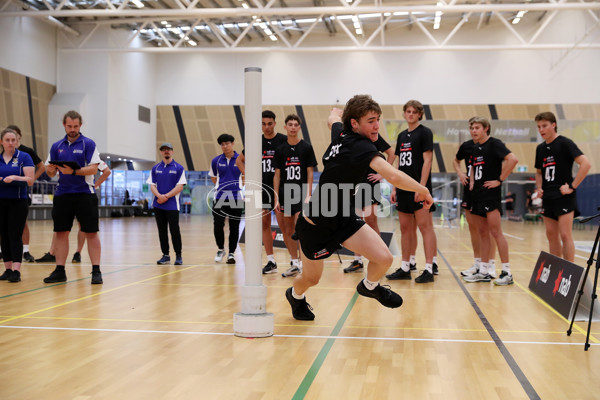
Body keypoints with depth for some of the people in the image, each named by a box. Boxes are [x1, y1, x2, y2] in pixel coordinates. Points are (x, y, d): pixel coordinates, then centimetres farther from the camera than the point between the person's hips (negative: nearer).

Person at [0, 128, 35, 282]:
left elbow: (30, 180, -9)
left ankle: (16, 271, -10)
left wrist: (14, 178, -24)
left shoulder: (24, 157, -2)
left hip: (18, 201, -4)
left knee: (15, 236, -8)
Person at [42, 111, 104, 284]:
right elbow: (51, 172, 13)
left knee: (91, 232, -4)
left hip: (84, 193, -4)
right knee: (61, 232, 5)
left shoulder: (88, 144, -1)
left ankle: (96, 271, 0)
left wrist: (73, 172, -24)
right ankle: (60, 271, 12)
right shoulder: (56, 146, 12)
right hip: (62, 194, 4)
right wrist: (50, 170, -10)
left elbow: (93, 168, -10)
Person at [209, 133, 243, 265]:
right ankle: (220, 249, 16)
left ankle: (231, 253, 14)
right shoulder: (216, 161, 4)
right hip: (220, 198, 1)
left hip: (236, 198, -1)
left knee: (234, 227, 3)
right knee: (218, 225, -7)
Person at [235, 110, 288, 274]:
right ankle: (271, 262, 11)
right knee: (264, 223, 5)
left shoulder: (283, 141, -5)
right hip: (262, 187, 5)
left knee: (283, 223, -7)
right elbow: (239, 160, 19)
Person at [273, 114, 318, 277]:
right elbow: (277, 175, 8)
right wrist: (276, 199, 1)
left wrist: (308, 196, -10)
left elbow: (310, 173, -1)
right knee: (288, 231, 7)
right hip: (285, 195, 4)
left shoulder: (306, 147, 0)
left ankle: (301, 263, -3)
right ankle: (294, 263, 17)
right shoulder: (280, 150, 7)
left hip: (301, 194, -4)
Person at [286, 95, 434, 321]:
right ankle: (295, 295, 52)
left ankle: (369, 286, 27)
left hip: (343, 217, 7)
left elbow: (333, 119, 21)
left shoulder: (340, 136, -5)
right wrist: (422, 190, -23)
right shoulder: (361, 146, -28)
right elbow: (393, 177, -40)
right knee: (311, 278, 16)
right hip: (315, 225, -7)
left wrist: (336, 114, 45)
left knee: (384, 259, -7)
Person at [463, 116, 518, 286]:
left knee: (496, 232, -9)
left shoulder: (494, 144, -9)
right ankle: (484, 271, 15)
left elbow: (513, 159, -23)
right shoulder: (476, 148, 15)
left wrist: (499, 180, -19)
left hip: (491, 194, -8)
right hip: (477, 195, 8)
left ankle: (507, 273, -5)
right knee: (483, 233, 10)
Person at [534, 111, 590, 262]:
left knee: (565, 235, -9)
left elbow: (586, 164, -17)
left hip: (564, 196, -7)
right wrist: (539, 188, 8)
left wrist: (572, 186, -18)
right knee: (551, 235, 9)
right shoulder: (540, 148, 13)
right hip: (547, 197, 7)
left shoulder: (565, 143, -8)